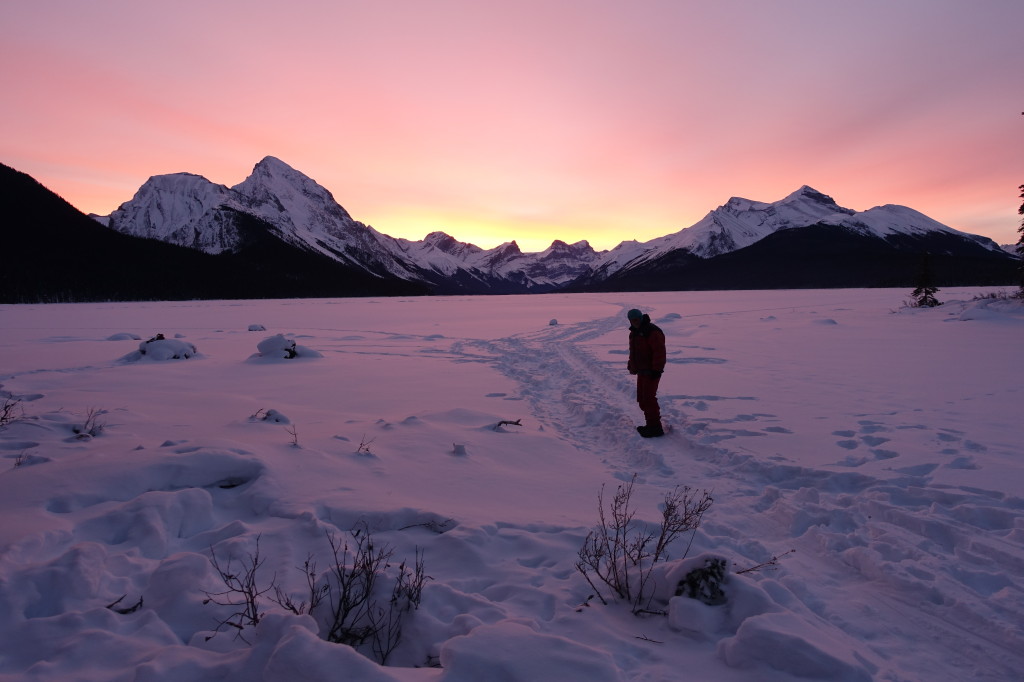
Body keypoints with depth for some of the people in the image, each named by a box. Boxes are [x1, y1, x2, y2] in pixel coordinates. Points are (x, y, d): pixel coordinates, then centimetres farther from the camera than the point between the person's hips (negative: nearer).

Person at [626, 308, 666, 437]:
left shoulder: (652, 332, -17)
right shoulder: (635, 332, 13)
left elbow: (659, 352, -22)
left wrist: (656, 370, -23)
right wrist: (631, 366, 21)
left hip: (651, 372, -10)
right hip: (641, 371, 10)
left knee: (648, 398, -10)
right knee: (641, 399, 13)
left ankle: (655, 427, -4)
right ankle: (651, 424, 22)